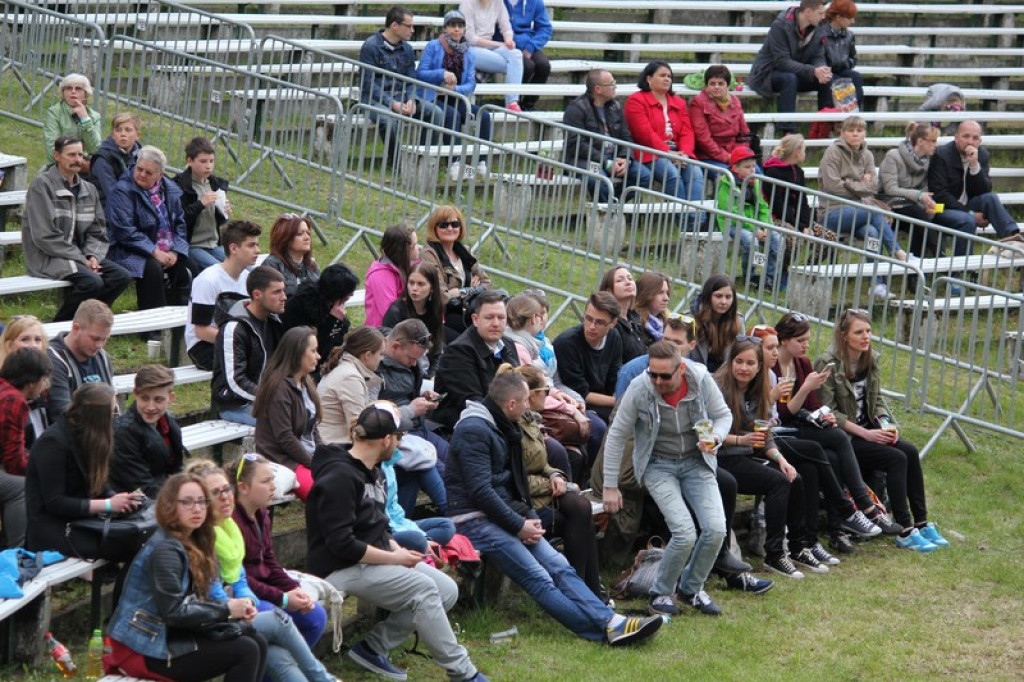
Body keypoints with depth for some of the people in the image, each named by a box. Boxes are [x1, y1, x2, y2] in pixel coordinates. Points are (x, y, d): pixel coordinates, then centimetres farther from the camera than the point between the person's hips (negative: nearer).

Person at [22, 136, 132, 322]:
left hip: (81, 254, 7)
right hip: (48, 257, -7)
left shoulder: (88, 189, 13)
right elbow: (45, 236, -16)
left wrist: (92, 256, -9)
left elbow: (97, 232, 13)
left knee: (122, 277, -14)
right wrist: (81, 260, -17)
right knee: (93, 282, -30)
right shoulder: (42, 185, -9)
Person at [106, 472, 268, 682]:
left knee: (257, 642, 0)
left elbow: (197, 599, 11)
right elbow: (174, 611, -23)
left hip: (167, 634, 9)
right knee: (245, 651, -15)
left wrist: (236, 608, -7)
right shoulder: (165, 550, -18)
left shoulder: (192, 543, 11)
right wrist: (226, 609, -16)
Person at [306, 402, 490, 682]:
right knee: (423, 589, -24)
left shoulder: (373, 471, 13)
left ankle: (373, 647, -2)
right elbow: (342, 544, -23)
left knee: (447, 590, -3)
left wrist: (397, 549, 2)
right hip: (341, 570, -10)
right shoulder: (339, 478, -19)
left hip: (374, 559, 10)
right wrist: (394, 558, -16)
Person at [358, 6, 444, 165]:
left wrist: (411, 101, -11)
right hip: (375, 98, -6)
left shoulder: (406, 49, 10)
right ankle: (398, 163, -20)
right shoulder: (370, 47, -9)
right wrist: (392, 104, -23)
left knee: (436, 113, -15)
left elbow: (411, 81, 11)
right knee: (389, 119, -38)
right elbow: (369, 84, -13)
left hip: (401, 96, 6)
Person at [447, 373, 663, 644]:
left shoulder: (503, 428, 19)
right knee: (538, 579, -20)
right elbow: (480, 491, -19)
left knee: (559, 566, -10)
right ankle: (606, 630, -31)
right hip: (475, 520, -9)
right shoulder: (474, 431, -13)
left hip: (503, 514, 9)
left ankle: (612, 622, -23)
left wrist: (528, 517, 7)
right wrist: (519, 525, -14)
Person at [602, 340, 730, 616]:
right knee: (685, 533, -20)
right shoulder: (639, 389, -20)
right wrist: (610, 486, -4)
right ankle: (661, 593, 5)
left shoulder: (701, 380, -16)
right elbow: (617, 435, -8)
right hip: (658, 464, -3)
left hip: (696, 460, 3)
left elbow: (723, 415, 2)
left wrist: (714, 439, -21)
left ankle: (691, 588, 13)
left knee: (715, 529, -14)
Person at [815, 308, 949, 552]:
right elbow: (828, 412, -16)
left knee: (910, 452, -17)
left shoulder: (871, 359, 7)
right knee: (896, 458, -24)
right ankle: (905, 533, -22)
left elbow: (876, 400, 14)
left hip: (869, 429, 7)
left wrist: (886, 424, -7)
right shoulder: (828, 364, -14)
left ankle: (921, 523, -14)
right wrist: (866, 434, -20)